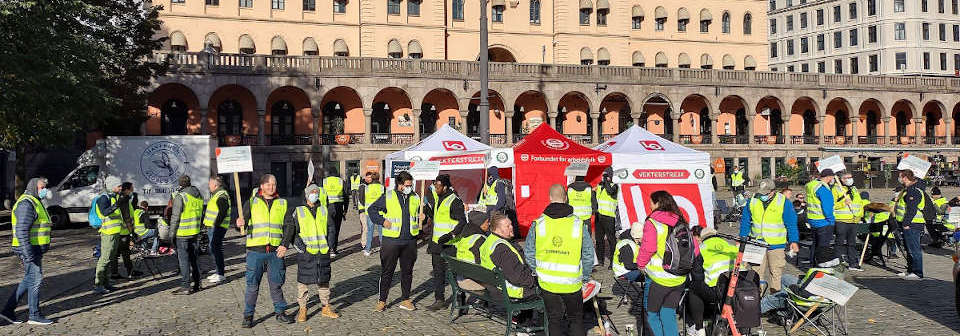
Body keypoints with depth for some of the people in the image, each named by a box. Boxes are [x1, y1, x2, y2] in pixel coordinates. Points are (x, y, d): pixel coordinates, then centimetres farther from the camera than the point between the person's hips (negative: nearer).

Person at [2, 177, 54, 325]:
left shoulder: (35, 202, 18)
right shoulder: (26, 204, -15)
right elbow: (22, 231, -22)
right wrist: (28, 253, -26)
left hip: (35, 249, 10)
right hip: (29, 249, -10)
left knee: (29, 280, 15)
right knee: (35, 280, -4)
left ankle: (8, 310, 21)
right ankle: (34, 315, 4)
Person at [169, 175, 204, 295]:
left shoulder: (180, 196, -14)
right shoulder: (199, 195, 8)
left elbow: (175, 216, -14)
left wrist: (172, 231, -5)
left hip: (183, 233, -7)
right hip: (195, 232, 7)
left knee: (184, 260, -2)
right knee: (193, 258, 15)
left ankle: (185, 286, -1)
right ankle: (197, 285, 20)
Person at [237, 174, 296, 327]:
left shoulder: (282, 203, 10)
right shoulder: (252, 202, 6)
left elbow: (288, 226, 8)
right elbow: (243, 220, 0)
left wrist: (285, 244, -4)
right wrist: (240, 223, -25)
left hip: (275, 251, 1)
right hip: (255, 250, -1)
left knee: (276, 284, 9)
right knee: (252, 285, 2)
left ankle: (281, 312, 21)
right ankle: (248, 316, 12)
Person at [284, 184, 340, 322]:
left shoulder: (324, 210, 11)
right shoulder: (298, 211, 2)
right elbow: (289, 228, 0)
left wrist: (330, 245, 8)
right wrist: (284, 245, -11)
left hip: (323, 251, 3)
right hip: (306, 252, -3)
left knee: (324, 280, 9)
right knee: (303, 281, 1)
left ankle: (326, 308, 19)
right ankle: (302, 309, 12)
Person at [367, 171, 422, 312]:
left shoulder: (415, 198, 8)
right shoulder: (388, 197, -2)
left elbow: (419, 213, 23)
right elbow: (371, 209, 6)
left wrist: (420, 218, 0)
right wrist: (382, 221, -6)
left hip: (410, 241, 3)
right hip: (391, 240, -3)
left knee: (407, 271, 10)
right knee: (387, 271, 2)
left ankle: (405, 300, 22)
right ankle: (382, 301, 12)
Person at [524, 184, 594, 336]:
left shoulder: (538, 224, -6)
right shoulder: (579, 224, -7)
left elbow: (529, 254, -1)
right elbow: (588, 255, -3)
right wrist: (585, 278, 10)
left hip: (547, 283, 1)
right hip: (572, 284, -1)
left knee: (554, 319, 15)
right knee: (576, 318, 17)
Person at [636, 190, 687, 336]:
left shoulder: (652, 223, -12)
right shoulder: (681, 223, 5)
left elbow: (648, 247, -21)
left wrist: (641, 264, -4)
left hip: (659, 278, -5)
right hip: (680, 278, 6)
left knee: (652, 313, 11)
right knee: (669, 313, 15)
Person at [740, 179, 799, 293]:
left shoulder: (784, 202, -5)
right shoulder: (752, 201, 2)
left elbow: (791, 223, 0)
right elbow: (745, 221, 12)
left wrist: (794, 241, -5)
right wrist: (743, 237, 11)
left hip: (776, 245, -2)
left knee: (776, 272, 3)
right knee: (757, 271, 5)